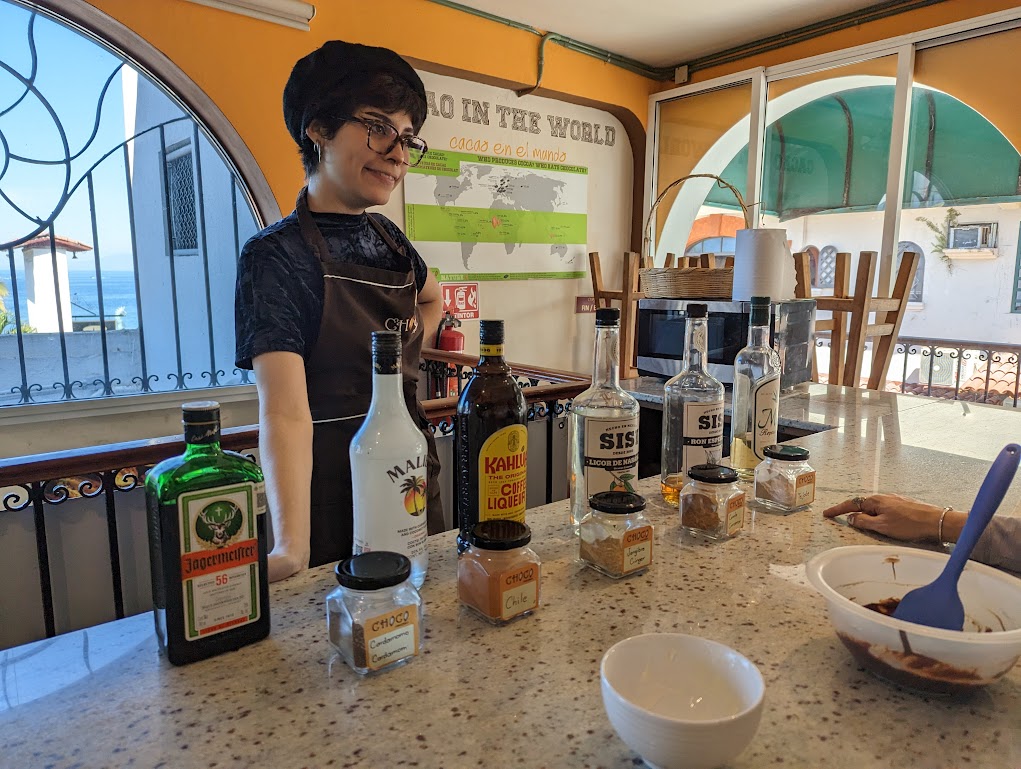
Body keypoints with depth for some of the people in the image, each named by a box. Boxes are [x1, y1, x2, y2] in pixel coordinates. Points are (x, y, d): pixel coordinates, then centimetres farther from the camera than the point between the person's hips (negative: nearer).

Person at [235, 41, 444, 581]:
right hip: (332, 493, -7)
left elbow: (432, 299, 27)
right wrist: (291, 548, -39)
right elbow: (285, 410, -27)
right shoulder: (276, 255, -16)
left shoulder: (386, 238, 5)